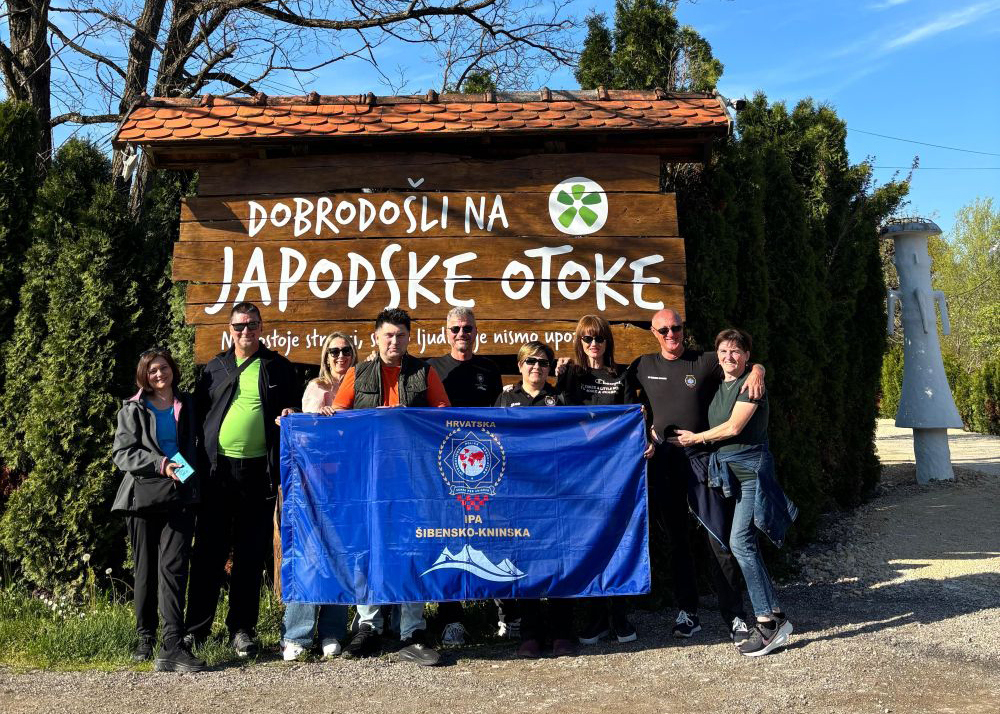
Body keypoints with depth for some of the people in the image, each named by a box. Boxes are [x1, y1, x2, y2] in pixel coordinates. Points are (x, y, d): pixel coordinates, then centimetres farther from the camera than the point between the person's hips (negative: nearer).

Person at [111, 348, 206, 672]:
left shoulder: (187, 404, 13)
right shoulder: (133, 409, 6)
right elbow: (121, 454, -3)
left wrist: (189, 471, 7)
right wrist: (160, 464, -16)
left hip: (179, 496, 0)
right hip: (143, 495, 0)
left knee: (173, 566, -11)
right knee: (146, 569, 8)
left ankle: (172, 646, -17)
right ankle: (146, 638, 22)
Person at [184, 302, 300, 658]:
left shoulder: (279, 368, 9)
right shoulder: (215, 368, 12)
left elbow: (295, 409, 15)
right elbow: (198, 412, 13)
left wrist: (291, 414, -10)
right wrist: (198, 461, 3)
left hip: (258, 471, -1)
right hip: (218, 468, 1)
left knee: (251, 555, 6)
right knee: (208, 551, 4)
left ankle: (242, 629, 16)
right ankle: (195, 627, 16)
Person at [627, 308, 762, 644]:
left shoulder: (705, 362, 3)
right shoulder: (643, 366, 9)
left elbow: (745, 362, 6)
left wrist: (756, 371, -17)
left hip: (701, 456, -2)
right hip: (662, 460, 3)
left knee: (720, 538, -5)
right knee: (677, 540, 11)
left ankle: (735, 617, 3)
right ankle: (687, 612, 21)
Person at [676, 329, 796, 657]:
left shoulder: (750, 383, -7)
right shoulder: (718, 386, 17)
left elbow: (733, 427, -13)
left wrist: (695, 438, -1)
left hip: (751, 468, -8)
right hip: (726, 469, 8)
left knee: (740, 541, -16)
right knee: (742, 543, 5)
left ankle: (768, 620, -12)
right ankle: (774, 616, 10)